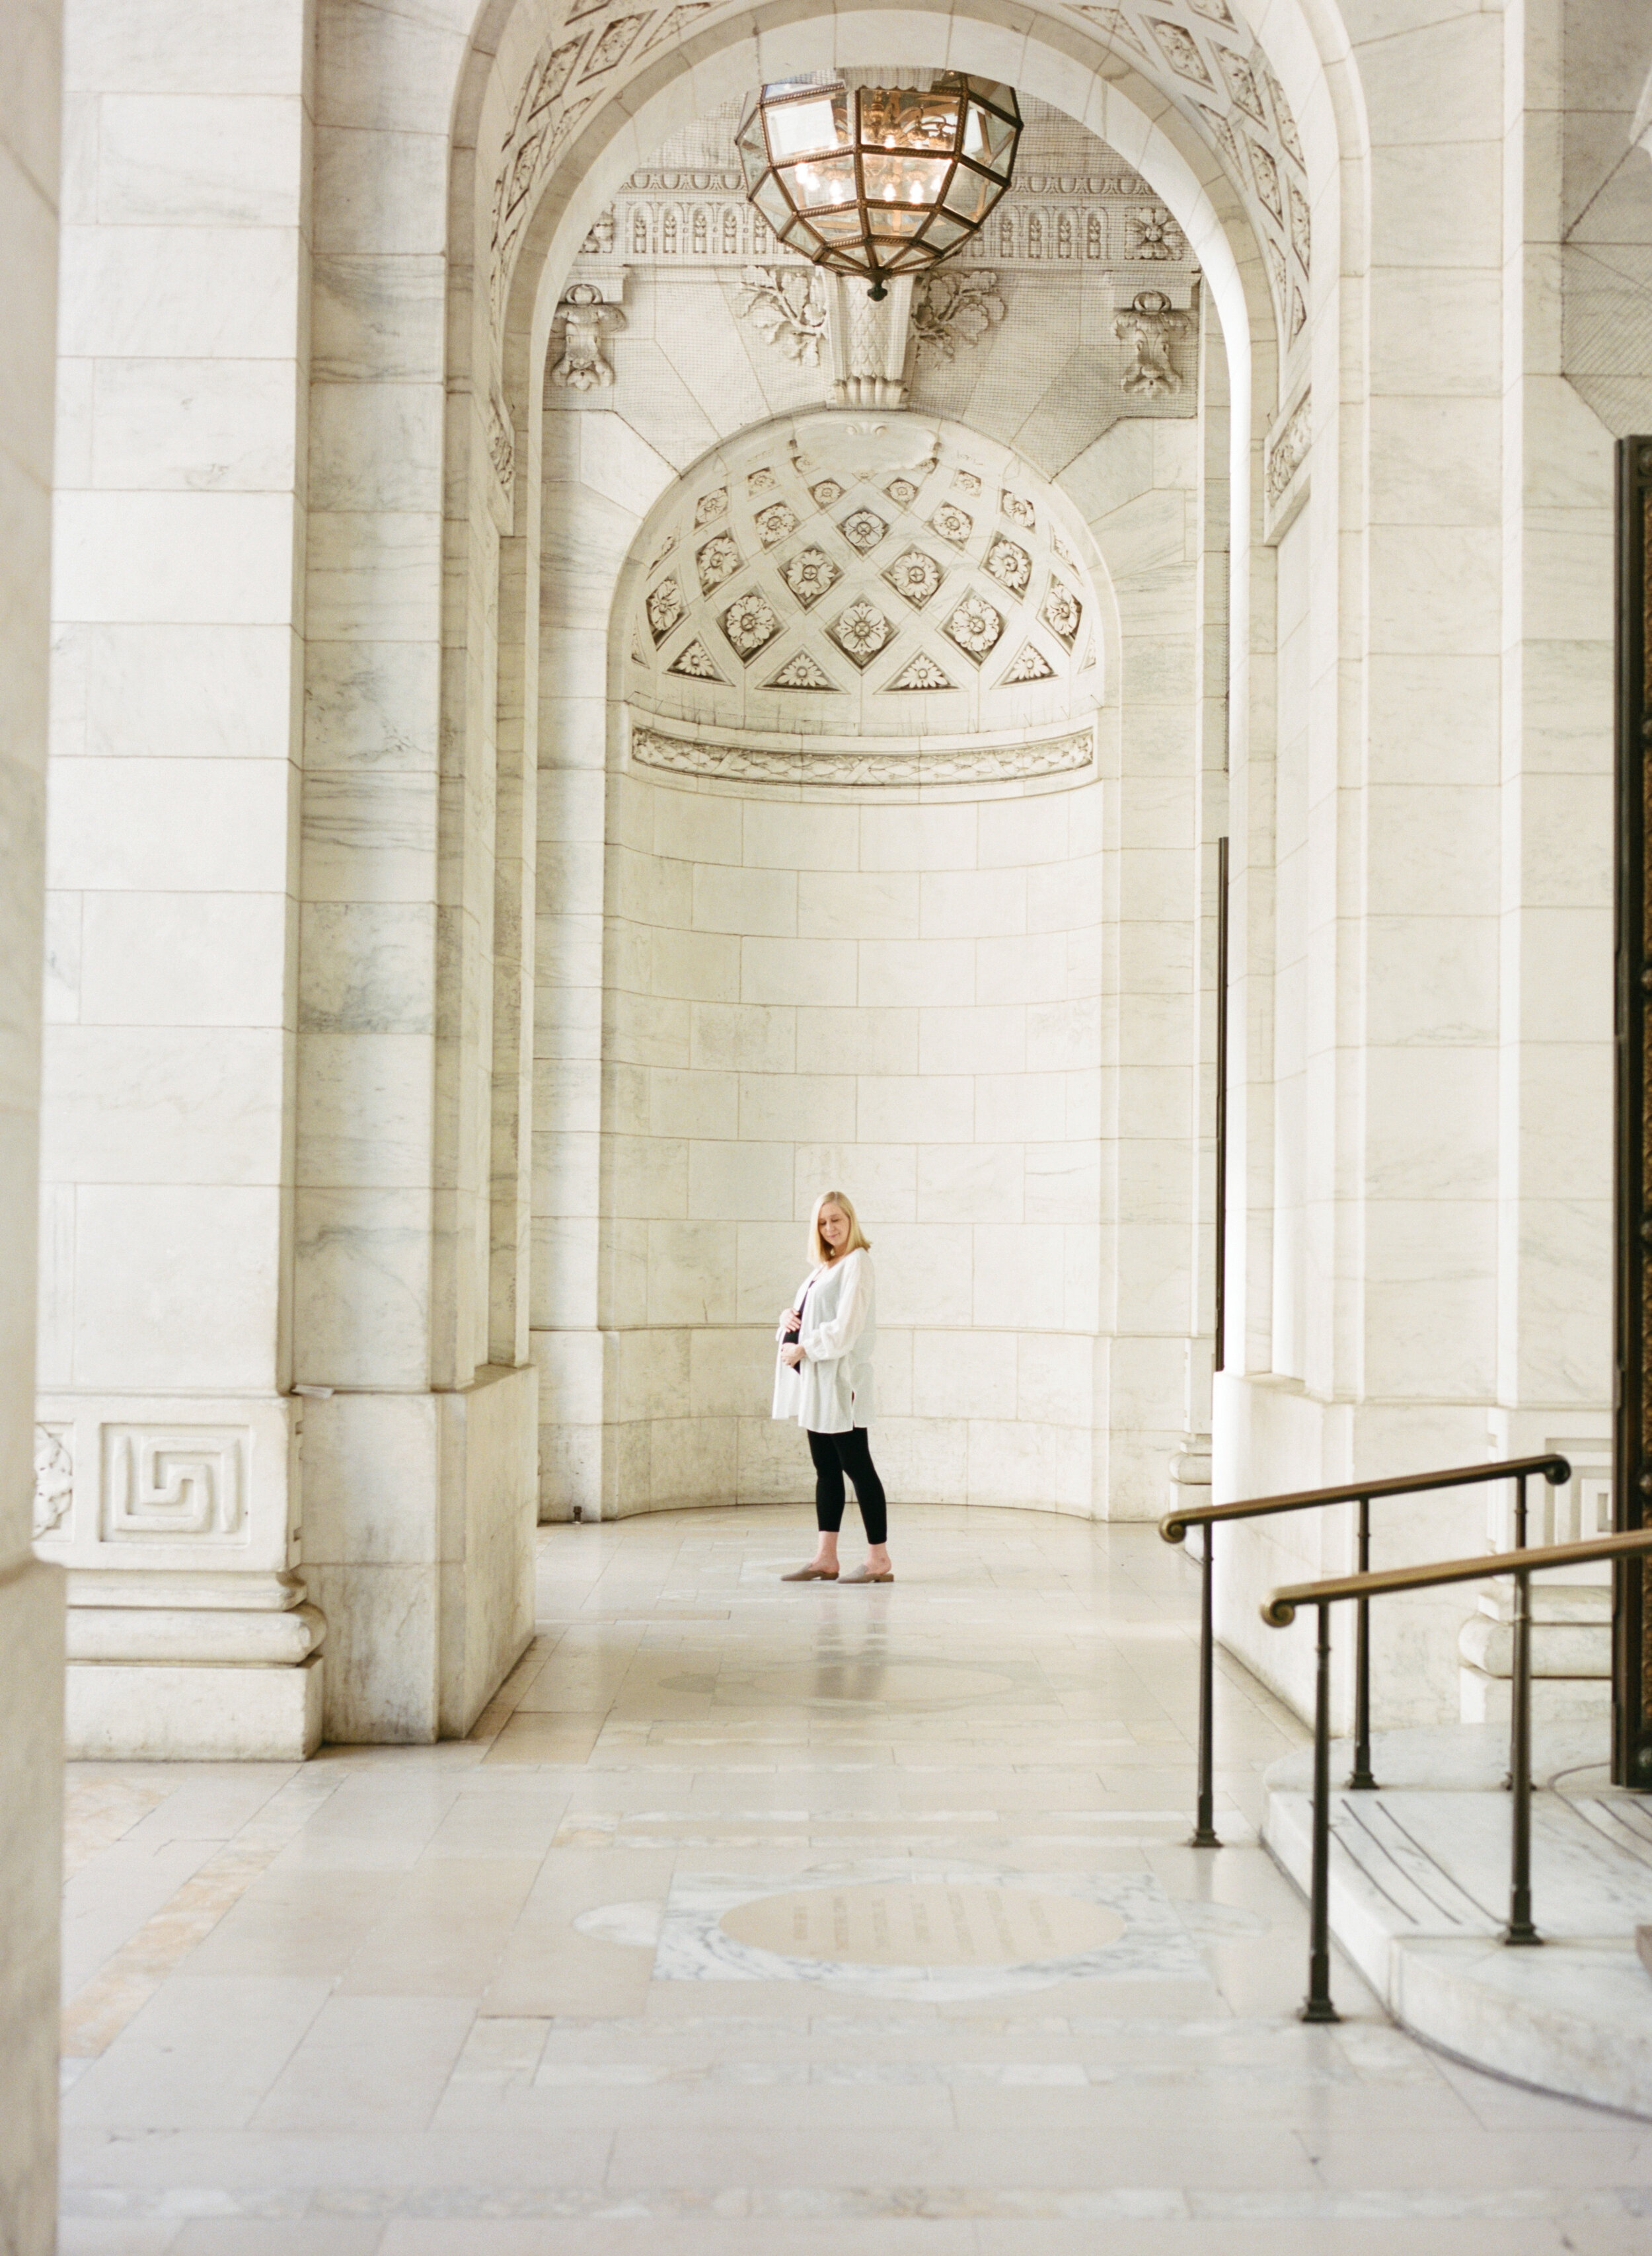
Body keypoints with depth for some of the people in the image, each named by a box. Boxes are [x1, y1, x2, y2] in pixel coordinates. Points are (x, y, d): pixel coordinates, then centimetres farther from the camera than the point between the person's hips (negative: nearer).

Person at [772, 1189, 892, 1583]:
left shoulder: (856, 1264, -10)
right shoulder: (823, 1267, 16)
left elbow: (845, 1327, -17)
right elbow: (810, 1316, 23)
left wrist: (803, 1349, -12)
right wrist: (788, 1316, 1)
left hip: (840, 1380, -9)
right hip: (815, 1383, 9)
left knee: (856, 1466, -6)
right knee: (826, 1469, 9)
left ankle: (879, 1560, -2)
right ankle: (826, 1559, 12)